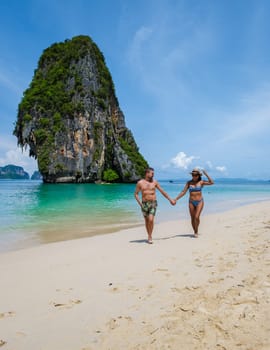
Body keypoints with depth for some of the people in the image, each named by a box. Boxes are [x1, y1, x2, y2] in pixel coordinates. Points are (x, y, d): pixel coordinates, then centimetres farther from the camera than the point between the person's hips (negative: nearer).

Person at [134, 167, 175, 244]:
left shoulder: (155, 182, 2)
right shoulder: (140, 183, -1)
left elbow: (162, 191, 9)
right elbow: (136, 194, 5)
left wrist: (170, 199, 10)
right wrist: (140, 203, -6)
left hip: (153, 203, -1)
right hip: (144, 204, 1)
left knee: (151, 220, -16)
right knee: (146, 221, 10)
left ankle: (149, 237, 0)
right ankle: (149, 236, 27)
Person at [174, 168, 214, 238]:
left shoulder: (201, 182, 1)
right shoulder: (189, 182, 3)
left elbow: (211, 182, -9)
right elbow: (183, 192, 1)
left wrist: (206, 174, -10)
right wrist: (176, 199, -7)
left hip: (199, 202, -2)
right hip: (191, 202, 2)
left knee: (197, 217, -14)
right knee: (192, 218, 5)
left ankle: (196, 231, 7)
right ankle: (195, 232, 22)